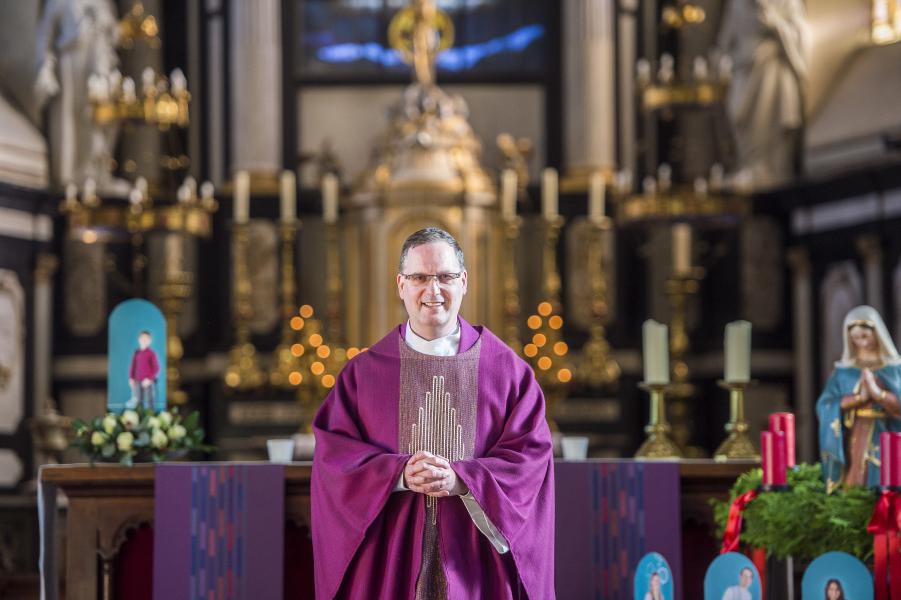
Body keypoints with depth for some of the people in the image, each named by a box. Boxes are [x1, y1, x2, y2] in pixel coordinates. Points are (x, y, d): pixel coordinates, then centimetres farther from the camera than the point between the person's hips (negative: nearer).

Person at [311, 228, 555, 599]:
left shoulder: (506, 368, 4)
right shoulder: (365, 371, 5)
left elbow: (530, 452, -2)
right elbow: (334, 450, -1)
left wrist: (460, 478, -17)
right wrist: (400, 474, -17)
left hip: (474, 552, 0)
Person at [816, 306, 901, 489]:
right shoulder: (843, 371, 8)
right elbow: (825, 405, -4)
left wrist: (877, 393, -19)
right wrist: (859, 397, -16)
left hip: (885, 440, -1)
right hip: (853, 439, 1)